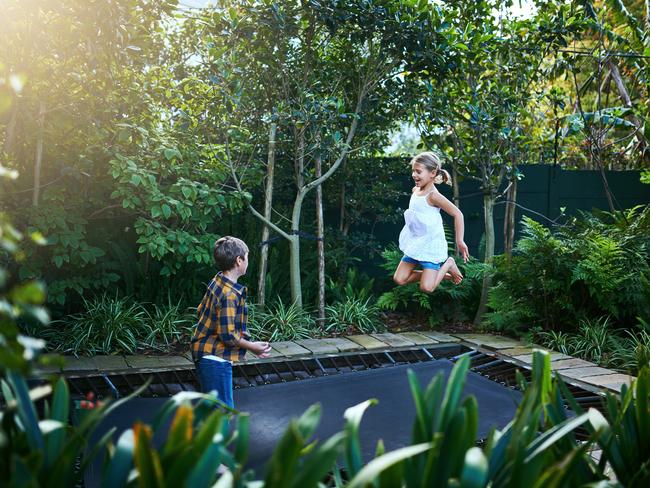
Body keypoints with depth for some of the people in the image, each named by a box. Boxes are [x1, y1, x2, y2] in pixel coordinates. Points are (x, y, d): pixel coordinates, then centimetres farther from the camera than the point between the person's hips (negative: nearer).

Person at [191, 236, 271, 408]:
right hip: (215, 359, -10)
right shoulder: (230, 294, -24)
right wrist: (252, 347, -9)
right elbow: (228, 335, -24)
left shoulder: (217, 281, 4)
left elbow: (201, 310, 15)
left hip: (206, 355, 10)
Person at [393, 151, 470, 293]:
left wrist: (460, 242, -21)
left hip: (431, 245, -8)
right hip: (416, 244, 8)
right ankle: (436, 273, 20)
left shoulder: (433, 195, -20)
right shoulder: (415, 190, 4)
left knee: (426, 287, -12)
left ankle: (448, 264, 13)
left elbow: (457, 214, -21)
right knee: (399, 279, 5)